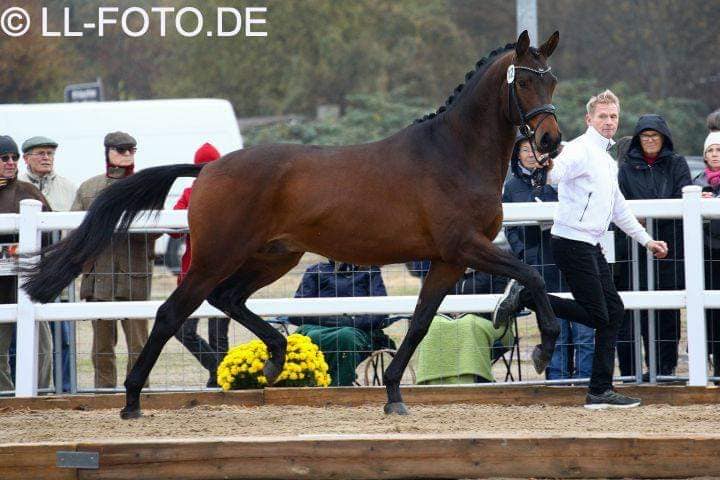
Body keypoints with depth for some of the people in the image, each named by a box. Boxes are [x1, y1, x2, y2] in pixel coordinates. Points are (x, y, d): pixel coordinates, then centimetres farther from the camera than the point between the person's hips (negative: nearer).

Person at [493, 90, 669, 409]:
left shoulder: (607, 160, 21)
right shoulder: (581, 149, -10)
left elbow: (618, 208, 31)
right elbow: (559, 171, -31)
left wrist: (646, 240, 32)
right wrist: (549, 168, -55)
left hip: (591, 246, 10)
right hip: (572, 241, -10)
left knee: (614, 311, 6)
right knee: (596, 314, -12)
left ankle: (601, 392, 7)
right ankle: (524, 296, -3)